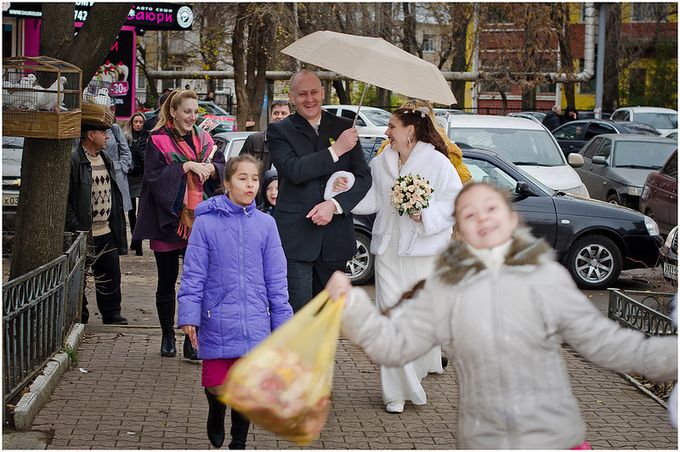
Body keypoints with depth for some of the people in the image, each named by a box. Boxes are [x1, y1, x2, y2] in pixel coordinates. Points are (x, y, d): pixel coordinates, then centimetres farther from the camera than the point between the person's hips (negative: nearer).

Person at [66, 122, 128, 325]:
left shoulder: (105, 160, 13)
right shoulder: (73, 160, -14)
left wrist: (117, 224, 15)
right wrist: (76, 230, -19)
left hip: (106, 232, 7)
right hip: (84, 233, -7)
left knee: (111, 274, 12)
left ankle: (111, 314, 24)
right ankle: (79, 317, 16)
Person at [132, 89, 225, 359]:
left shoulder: (203, 138, 9)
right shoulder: (158, 141, -4)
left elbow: (222, 167, 8)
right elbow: (154, 176, -15)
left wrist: (209, 168, -13)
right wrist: (187, 166, -19)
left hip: (198, 221, 3)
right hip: (168, 222, -2)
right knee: (167, 282, 10)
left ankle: (192, 340, 2)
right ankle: (168, 337, 24)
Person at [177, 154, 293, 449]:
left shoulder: (265, 224, 2)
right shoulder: (206, 223, -5)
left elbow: (275, 278, 6)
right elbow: (193, 273, -4)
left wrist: (282, 321, 6)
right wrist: (189, 316, -9)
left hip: (254, 321, 2)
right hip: (217, 320, -2)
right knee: (217, 384, 1)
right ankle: (216, 415, 36)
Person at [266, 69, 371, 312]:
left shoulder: (344, 128, 9)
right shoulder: (279, 131, 1)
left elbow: (364, 176, 4)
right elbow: (294, 171, -16)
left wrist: (334, 205, -11)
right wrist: (335, 150, -16)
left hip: (335, 236, 3)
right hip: (295, 236, -3)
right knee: (298, 312, -7)